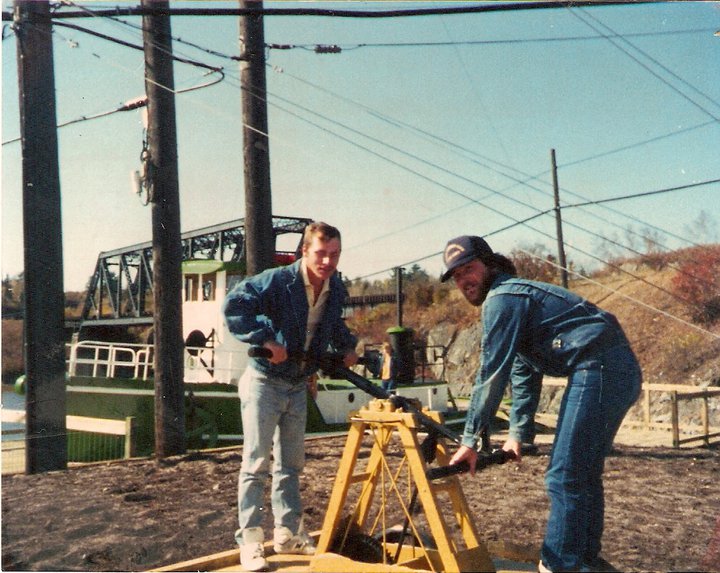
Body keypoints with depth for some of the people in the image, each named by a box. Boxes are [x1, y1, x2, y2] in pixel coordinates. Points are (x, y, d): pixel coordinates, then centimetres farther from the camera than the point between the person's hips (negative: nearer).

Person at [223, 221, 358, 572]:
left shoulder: (336, 290, 0)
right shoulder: (277, 281, -20)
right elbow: (233, 306, -25)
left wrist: (347, 346, 1)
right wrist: (266, 340, -30)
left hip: (298, 387, 7)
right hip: (264, 382, -6)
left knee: (290, 464, 14)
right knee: (257, 463, -2)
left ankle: (288, 534, 25)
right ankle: (250, 542, 6)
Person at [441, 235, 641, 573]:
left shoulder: (502, 298, -7)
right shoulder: (517, 296, 25)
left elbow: (492, 373, -12)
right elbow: (524, 376, 24)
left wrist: (470, 439, -8)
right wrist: (518, 434, 18)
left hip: (599, 369, -11)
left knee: (564, 478, -9)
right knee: (584, 475, 19)